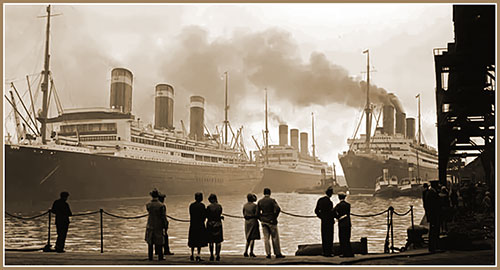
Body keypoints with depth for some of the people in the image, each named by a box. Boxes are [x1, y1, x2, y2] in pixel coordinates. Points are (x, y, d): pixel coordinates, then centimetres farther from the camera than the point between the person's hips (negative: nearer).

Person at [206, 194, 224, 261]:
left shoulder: (209, 207, -9)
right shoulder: (219, 206, -2)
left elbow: (207, 216, -4)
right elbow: (220, 214, 6)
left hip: (210, 224, -2)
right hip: (218, 224, 2)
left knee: (211, 241, 9)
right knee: (218, 241, 8)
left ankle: (211, 255, 8)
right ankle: (217, 255, 2)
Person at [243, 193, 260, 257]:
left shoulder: (244, 205, 4)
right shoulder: (255, 206, -10)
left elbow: (244, 214, 6)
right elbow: (256, 215, -13)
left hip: (247, 222, 5)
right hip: (253, 221, -5)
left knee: (248, 238, 14)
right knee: (253, 237, -2)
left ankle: (246, 252, 6)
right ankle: (251, 252, -6)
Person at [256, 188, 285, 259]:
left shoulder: (260, 201, 4)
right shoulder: (272, 200, -7)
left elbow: (257, 212, 3)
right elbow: (278, 209, -19)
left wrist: (261, 219, 12)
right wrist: (275, 217, -7)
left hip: (264, 222, 3)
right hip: (271, 221, -3)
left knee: (266, 238, 3)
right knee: (275, 237, 4)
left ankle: (268, 254, -4)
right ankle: (277, 253, 7)